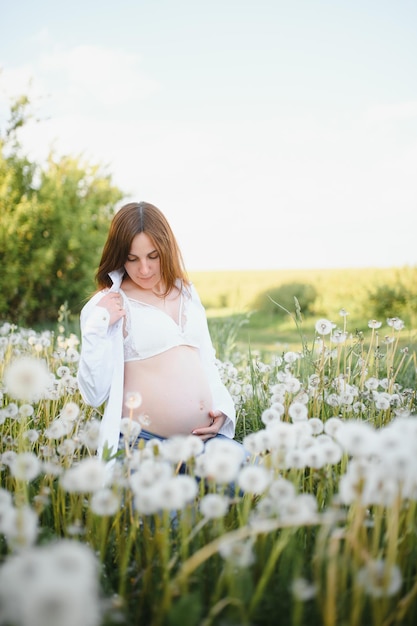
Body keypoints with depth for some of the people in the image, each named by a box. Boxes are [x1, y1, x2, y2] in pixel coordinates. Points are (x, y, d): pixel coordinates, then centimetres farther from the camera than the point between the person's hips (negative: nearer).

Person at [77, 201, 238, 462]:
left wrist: (223, 408, 5)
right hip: (143, 442, -5)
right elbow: (95, 394, -7)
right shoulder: (106, 306, -3)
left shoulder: (187, 292, 13)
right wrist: (98, 326, -16)